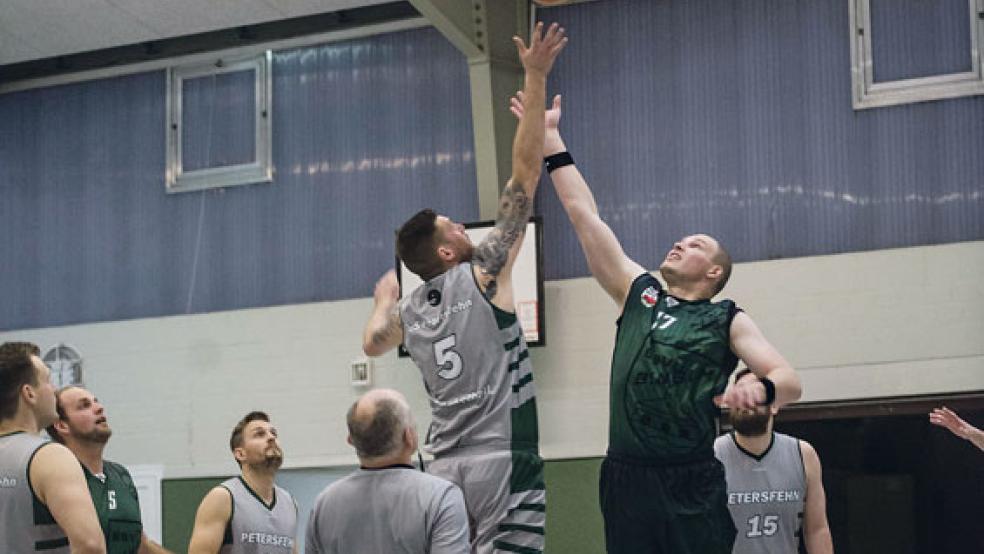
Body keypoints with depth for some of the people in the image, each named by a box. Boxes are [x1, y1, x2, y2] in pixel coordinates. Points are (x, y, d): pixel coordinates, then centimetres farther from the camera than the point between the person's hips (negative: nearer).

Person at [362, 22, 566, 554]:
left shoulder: (408, 312, 11)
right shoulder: (483, 276, -4)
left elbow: (372, 343, 31)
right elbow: (524, 176, -7)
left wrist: (384, 299, 50)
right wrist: (535, 77, -7)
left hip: (447, 468, 7)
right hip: (503, 460, -7)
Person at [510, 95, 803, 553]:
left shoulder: (727, 321, 6)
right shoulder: (638, 293, 13)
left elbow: (790, 381, -3)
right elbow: (582, 212, 13)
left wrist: (760, 388, -27)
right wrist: (550, 138, 13)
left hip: (692, 485, -3)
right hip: (625, 477, 3)